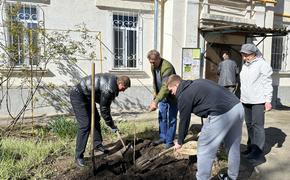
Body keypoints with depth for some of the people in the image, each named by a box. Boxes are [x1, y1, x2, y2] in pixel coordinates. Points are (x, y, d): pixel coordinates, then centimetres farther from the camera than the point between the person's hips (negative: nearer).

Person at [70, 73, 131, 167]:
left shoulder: (113, 79, 2)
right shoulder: (109, 88, -27)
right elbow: (103, 109, -20)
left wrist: (109, 118, 18)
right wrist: (112, 126, -9)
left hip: (87, 96, 10)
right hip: (78, 96, -10)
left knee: (95, 119, 16)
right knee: (85, 125, -15)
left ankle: (97, 144, 32)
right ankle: (79, 156, -7)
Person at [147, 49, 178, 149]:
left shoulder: (167, 67, -29)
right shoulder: (153, 67, -2)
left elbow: (165, 87, -37)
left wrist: (156, 102, -43)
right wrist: (155, 98, 5)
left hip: (172, 96, -8)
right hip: (162, 96, 8)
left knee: (171, 119, 1)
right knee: (161, 117, 14)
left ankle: (169, 141, 13)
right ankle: (163, 137, 29)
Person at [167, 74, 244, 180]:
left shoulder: (183, 96, 2)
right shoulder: (198, 83, 25)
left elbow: (184, 120, 8)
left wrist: (180, 142, 24)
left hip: (222, 114, -9)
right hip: (238, 106, 10)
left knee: (204, 150, 7)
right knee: (233, 147, 24)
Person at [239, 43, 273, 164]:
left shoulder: (262, 64, -9)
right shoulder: (245, 65, 14)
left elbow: (267, 84, -12)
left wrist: (268, 101, -15)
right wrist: (242, 97, 21)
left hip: (258, 101, -8)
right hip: (246, 101, 8)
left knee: (257, 125, -7)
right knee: (249, 125, 13)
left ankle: (258, 153, -3)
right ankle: (251, 147, 25)